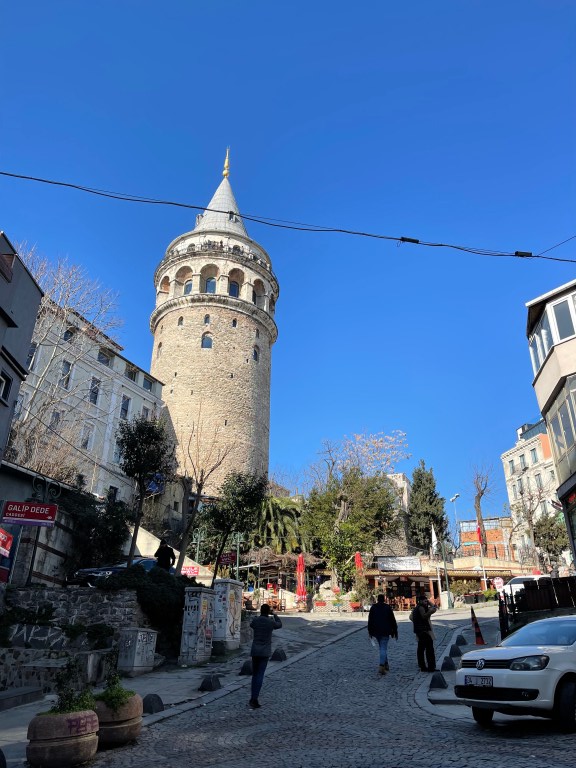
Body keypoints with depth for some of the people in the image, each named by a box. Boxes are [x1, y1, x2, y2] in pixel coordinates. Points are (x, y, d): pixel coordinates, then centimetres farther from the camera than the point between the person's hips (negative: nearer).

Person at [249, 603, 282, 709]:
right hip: (265, 652, -3)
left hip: (255, 651, 3)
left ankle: (253, 699, 17)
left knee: (255, 675, 15)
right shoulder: (271, 622, -7)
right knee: (260, 676, -3)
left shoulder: (255, 620, -2)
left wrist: (259, 616, 35)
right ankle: (254, 700, -10)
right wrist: (274, 614, 27)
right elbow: (279, 625, 17)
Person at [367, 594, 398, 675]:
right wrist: (395, 631, 6)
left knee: (382, 648, 19)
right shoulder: (387, 607, -4)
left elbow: (370, 620, 6)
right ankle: (382, 666, -18)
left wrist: (370, 631, 13)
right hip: (385, 632, -3)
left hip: (376, 631, 3)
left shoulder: (373, 607, 4)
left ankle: (386, 664, 25)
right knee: (384, 648, -5)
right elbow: (392, 620, -1)